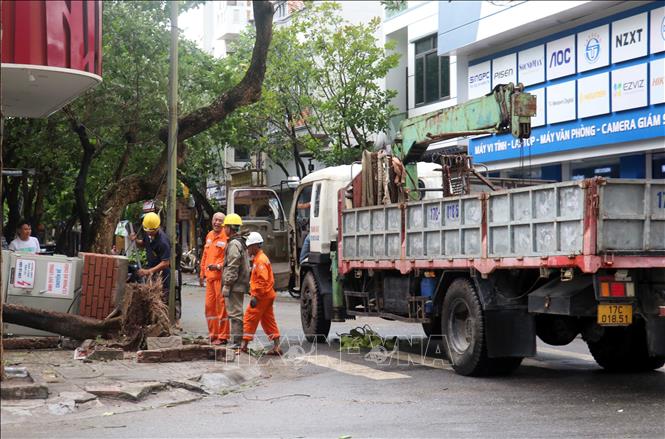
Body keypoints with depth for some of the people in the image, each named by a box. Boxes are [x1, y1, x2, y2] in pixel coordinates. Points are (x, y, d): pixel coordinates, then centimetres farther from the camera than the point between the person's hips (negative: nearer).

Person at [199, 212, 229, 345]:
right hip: (210, 276, 8)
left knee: (221, 305, -4)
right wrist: (202, 273, 22)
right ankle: (213, 334, 21)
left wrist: (218, 266, -26)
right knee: (209, 305, 11)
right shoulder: (209, 236, 17)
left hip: (221, 276, -8)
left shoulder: (226, 237, -9)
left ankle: (222, 336, 2)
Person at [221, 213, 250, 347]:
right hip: (239, 285, 11)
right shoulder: (240, 242, 18)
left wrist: (226, 284, -19)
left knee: (235, 313, -9)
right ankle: (235, 340, 20)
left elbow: (233, 267, -20)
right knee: (236, 313, 15)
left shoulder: (234, 244, -15)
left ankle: (236, 342, -9)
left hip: (234, 285, -11)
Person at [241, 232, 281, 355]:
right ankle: (276, 347, 10)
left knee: (250, 318, -4)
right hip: (267, 295, 10)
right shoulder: (258, 258, 16)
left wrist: (255, 296, -24)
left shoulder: (260, 260, -16)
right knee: (268, 321, 10)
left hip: (262, 296, -10)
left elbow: (262, 280, -24)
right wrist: (254, 293, 20)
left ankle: (244, 344, -1)